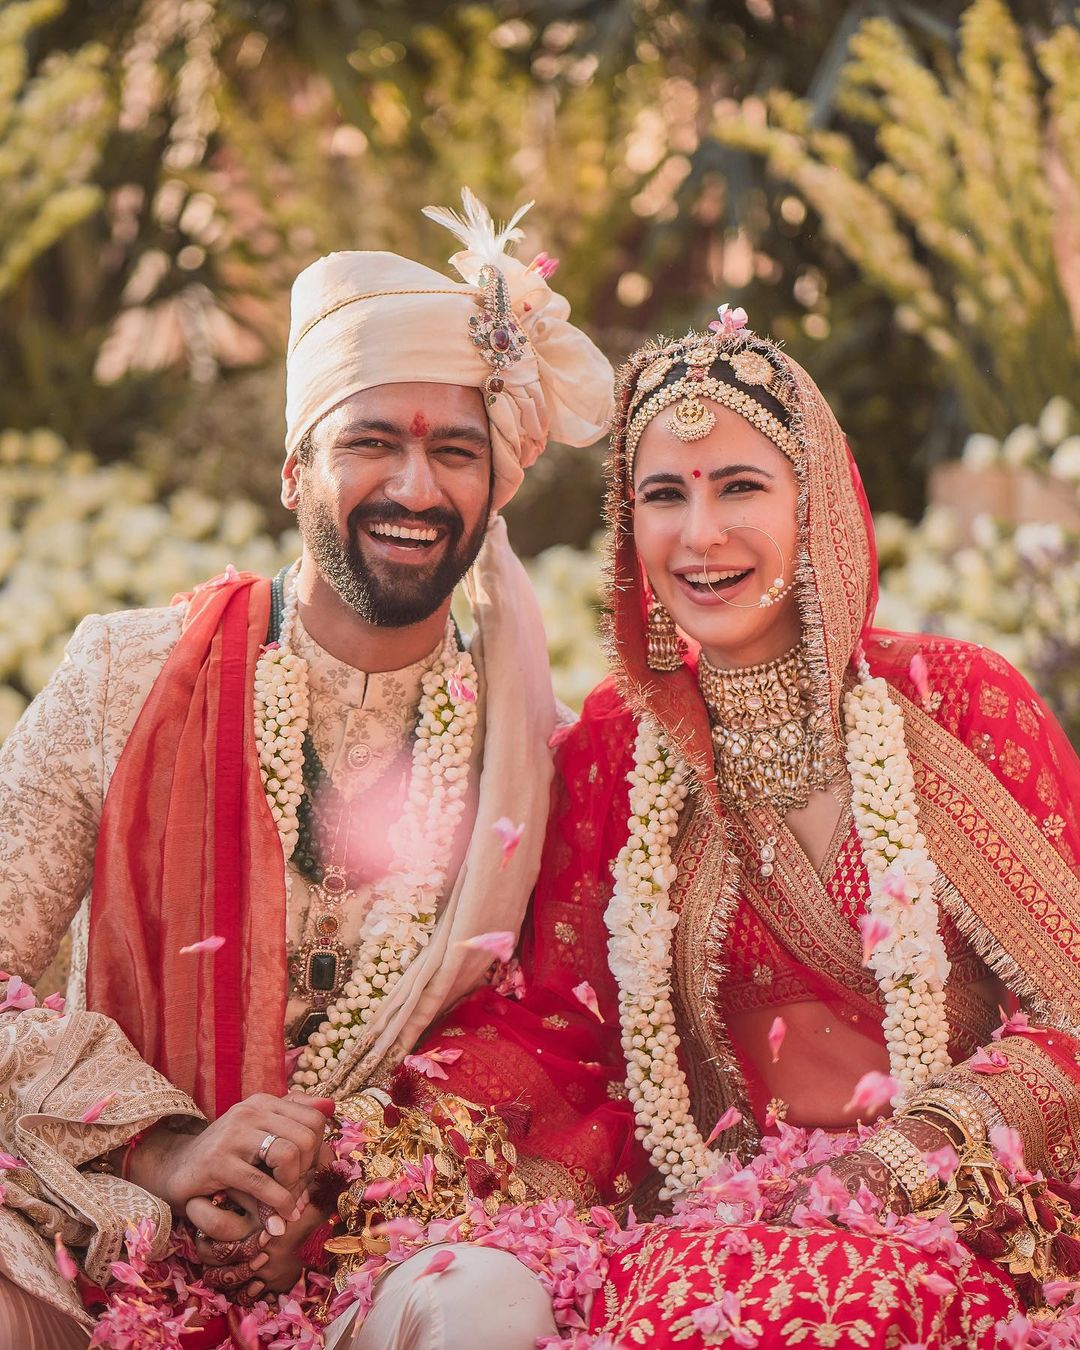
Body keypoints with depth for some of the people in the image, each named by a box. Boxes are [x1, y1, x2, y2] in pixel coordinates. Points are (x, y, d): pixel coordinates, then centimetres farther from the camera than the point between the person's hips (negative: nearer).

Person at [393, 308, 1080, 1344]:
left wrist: (931, 1142, -16)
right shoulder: (611, 747, 10)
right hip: (720, 1214, 4)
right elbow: (553, 1021, 7)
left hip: (965, 1221, -4)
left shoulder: (955, 703, 2)